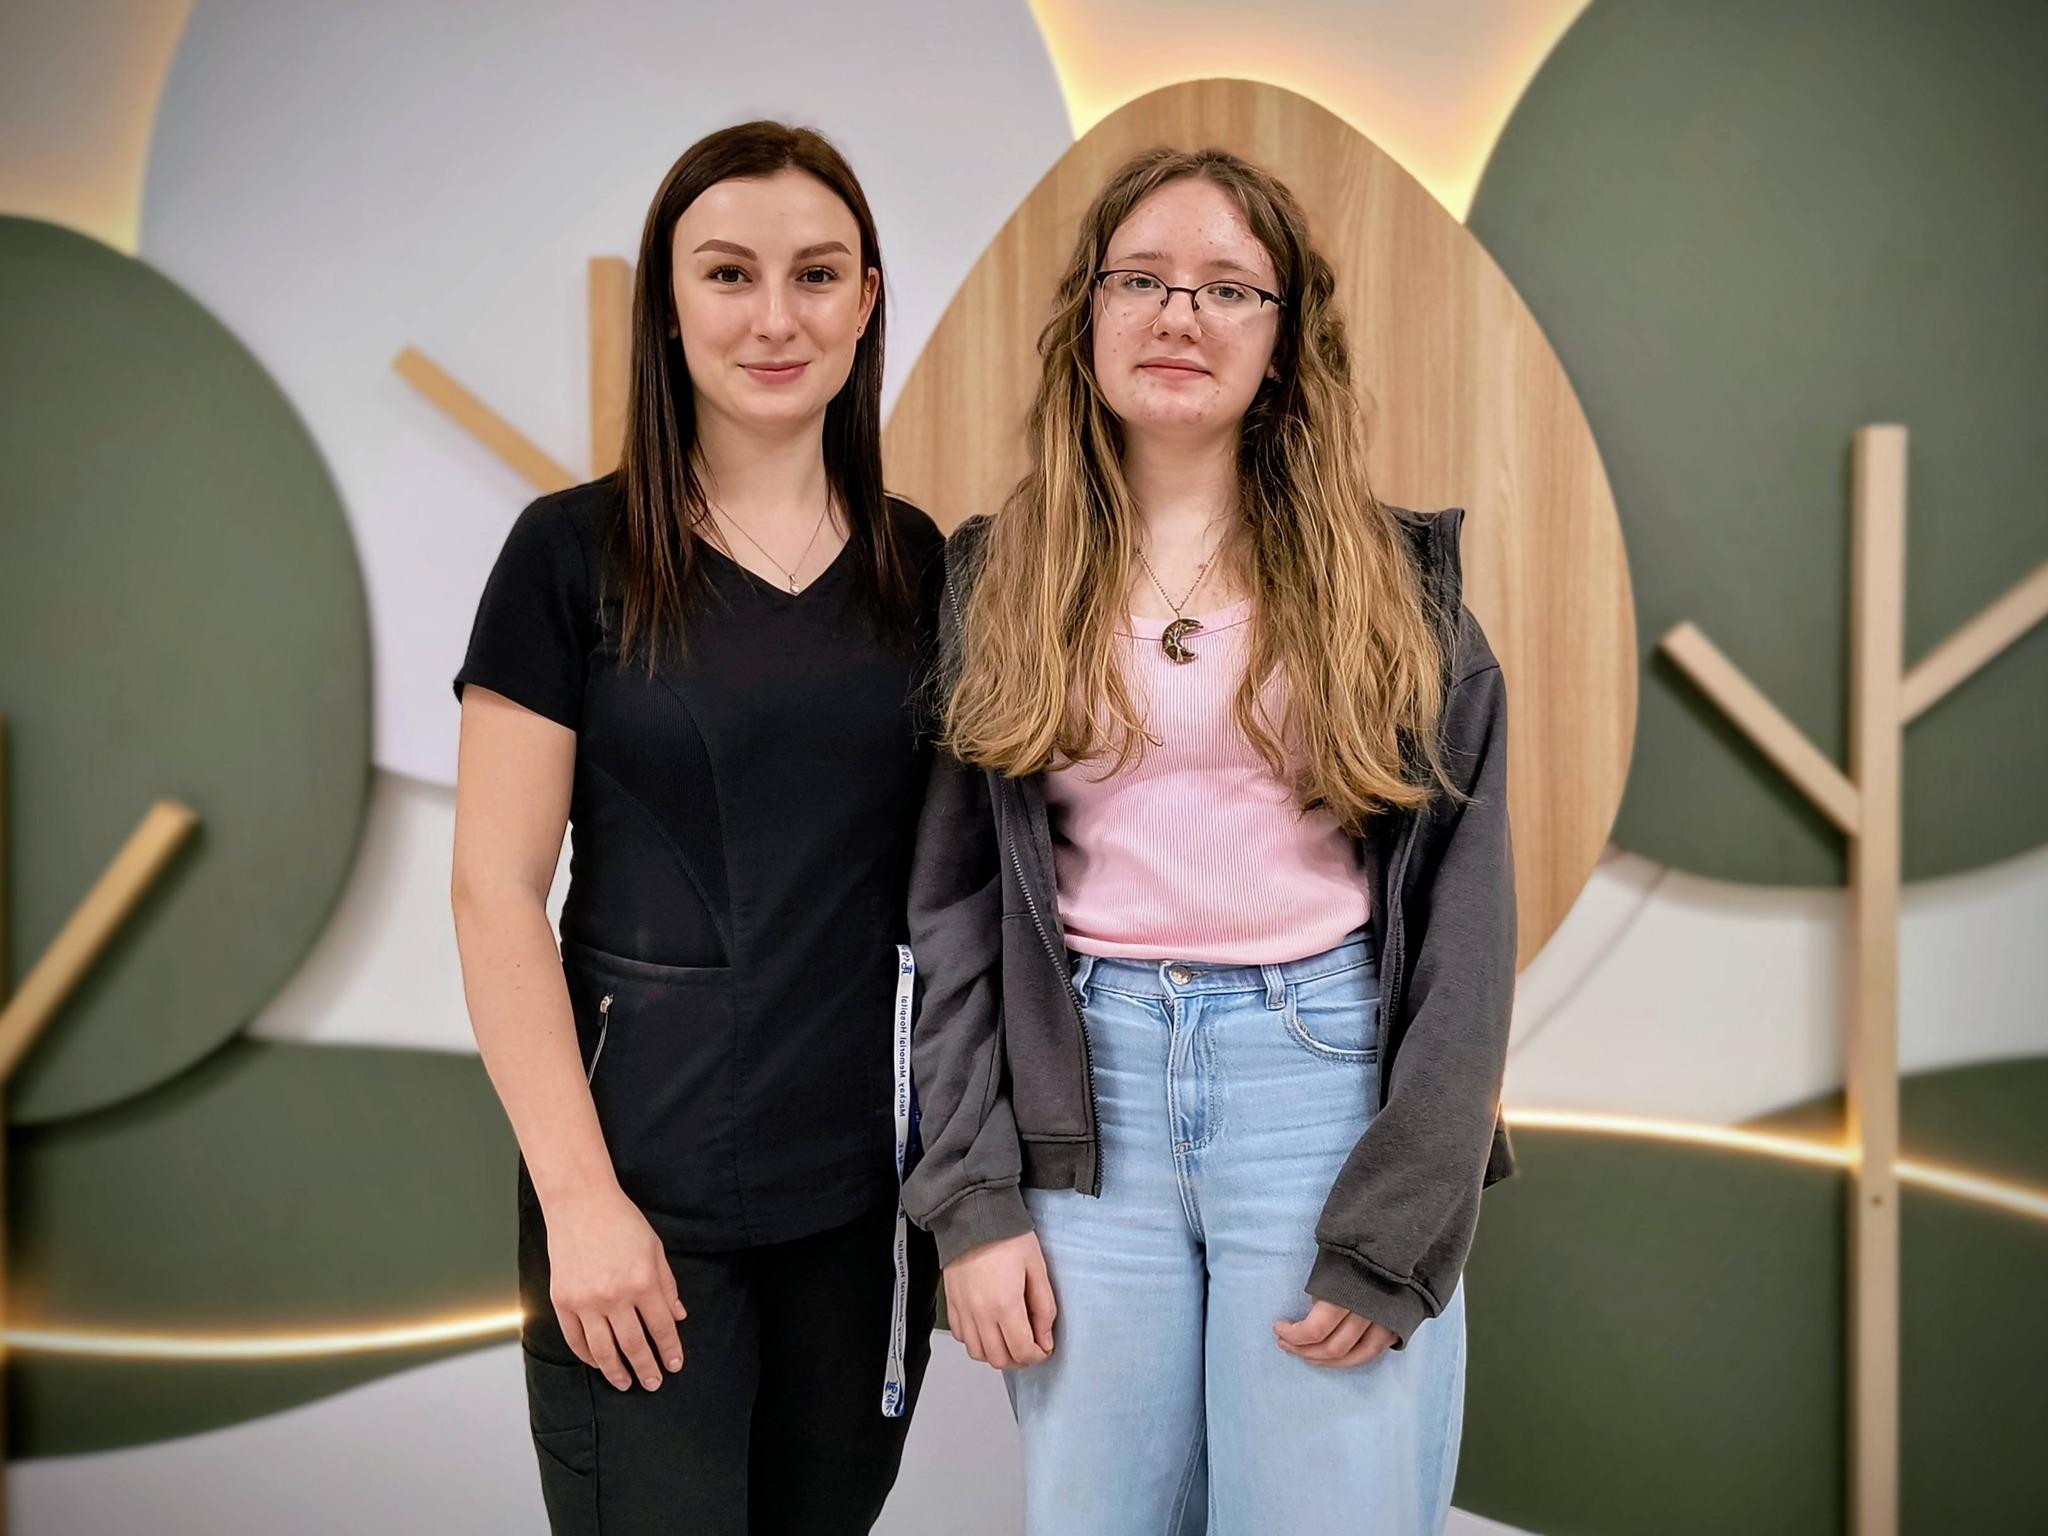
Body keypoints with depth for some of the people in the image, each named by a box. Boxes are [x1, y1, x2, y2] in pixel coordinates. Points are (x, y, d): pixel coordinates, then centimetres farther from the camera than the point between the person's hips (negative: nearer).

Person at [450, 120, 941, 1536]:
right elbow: (497, 892, -7)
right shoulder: (577, 553, -4)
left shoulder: (923, 565, 6)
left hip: (869, 1181, 4)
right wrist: (580, 1196, -12)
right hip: (648, 1185, -3)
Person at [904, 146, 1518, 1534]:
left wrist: (1393, 1232, -8)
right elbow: (956, 903, 6)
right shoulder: (1000, 583, 7)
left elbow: (1465, 904, -1)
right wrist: (973, 1196, -2)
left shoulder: (1394, 582, 3)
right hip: (1085, 1092, 2)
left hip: (1327, 1073, -1)